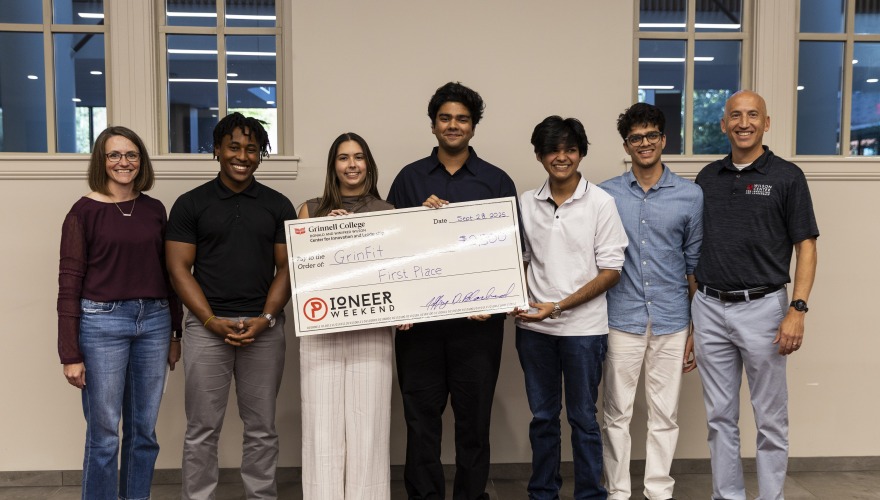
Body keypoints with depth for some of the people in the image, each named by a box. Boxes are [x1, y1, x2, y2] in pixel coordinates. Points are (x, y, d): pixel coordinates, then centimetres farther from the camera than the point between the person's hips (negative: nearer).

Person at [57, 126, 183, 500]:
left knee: (144, 431, 11)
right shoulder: (84, 211, -3)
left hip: (154, 321, 4)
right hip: (102, 323, -4)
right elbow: (69, 283, -5)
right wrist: (70, 355, -8)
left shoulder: (154, 209, 9)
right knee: (103, 436, 1)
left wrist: (175, 333, 14)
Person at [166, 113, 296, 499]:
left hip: (264, 328, 1)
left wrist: (265, 318, -9)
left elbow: (286, 268, 5)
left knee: (261, 428, 8)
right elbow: (179, 268, 0)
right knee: (202, 429, 3)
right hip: (206, 326, -1)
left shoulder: (278, 206, 8)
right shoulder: (190, 204, 4)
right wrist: (213, 321, -11)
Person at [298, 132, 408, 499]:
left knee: (368, 427, 1)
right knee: (323, 427, 1)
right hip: (321, 330, 1)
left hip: (372, 331, 0)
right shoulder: (312, 210, 10)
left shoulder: (388, 213, 9)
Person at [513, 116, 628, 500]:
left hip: (583, 327, -3)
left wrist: (559, 306, -14)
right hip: (534, 328, 3)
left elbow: (610, 271, -7)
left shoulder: (601, 202, -6)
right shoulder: (526, 203, 4)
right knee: (542, 417, 14)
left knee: (583, 418, 6)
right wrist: (518, 301, -7)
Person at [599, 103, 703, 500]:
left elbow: (696, 266, 6)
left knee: (664, 415, 9)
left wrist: (697, 329, 4)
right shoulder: (605, 195, 1)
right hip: (621, 320, 0)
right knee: (617, 414, 7)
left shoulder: (690, 196, 2)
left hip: (671, 322, 1)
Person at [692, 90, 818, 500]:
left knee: (770, 419, 6)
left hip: (762, 308, -3)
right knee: (720, 417, 11)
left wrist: (797, 308, -15)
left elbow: (805, 247, -5)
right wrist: (690, 307, 9)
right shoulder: (708, 177, 9)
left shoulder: (787, 177, -2)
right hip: (710, 310, 4)